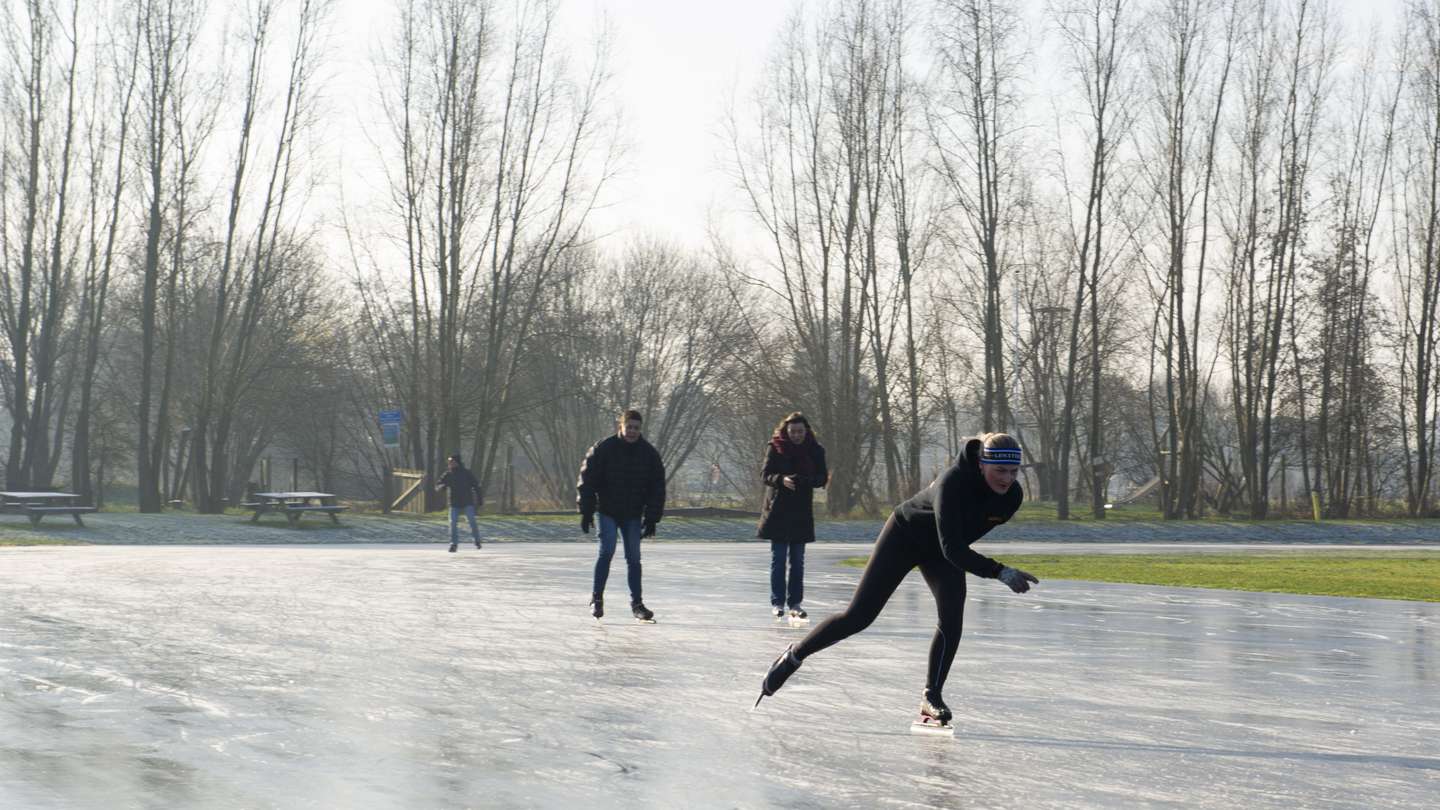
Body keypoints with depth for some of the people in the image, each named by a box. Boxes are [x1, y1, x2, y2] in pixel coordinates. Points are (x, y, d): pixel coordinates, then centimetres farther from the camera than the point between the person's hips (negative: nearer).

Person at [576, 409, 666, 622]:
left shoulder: (649, 453, 0)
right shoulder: (603, 449, -8)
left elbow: (657, 488, 4)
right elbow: (587, 480, -6)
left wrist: (652, 519, -1)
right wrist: (586, 512, -10)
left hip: (633, 515, 3)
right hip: (608, 512, -3)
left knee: (634, 558, 3)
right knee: (607, 551, -14)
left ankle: (636, 603, 9)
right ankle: (597, 598, -4)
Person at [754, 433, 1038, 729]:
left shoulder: (1012, 495, -22)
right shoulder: (953, 483, -40)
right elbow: (952, 549, -46)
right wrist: (1000, 572, -53)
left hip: (944, 551, 5)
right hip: (905, 535, -5)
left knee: (952, 621, -16)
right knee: (858, 616, -4)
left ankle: (932, 696, -2)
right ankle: (794, 656, 15)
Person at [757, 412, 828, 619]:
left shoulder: (815, 450, 1)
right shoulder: (775, 447, -4)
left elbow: (822, 478, 0)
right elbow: (765, 474, -6)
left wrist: (807, 480, -22)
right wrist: (782, 480, -26)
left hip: (802, 511, 2)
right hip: (777, 510, -2)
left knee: (798, 560, 5)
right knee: (778, 558, 1)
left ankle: (795, 603, 10)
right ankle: (777, 602, 6)